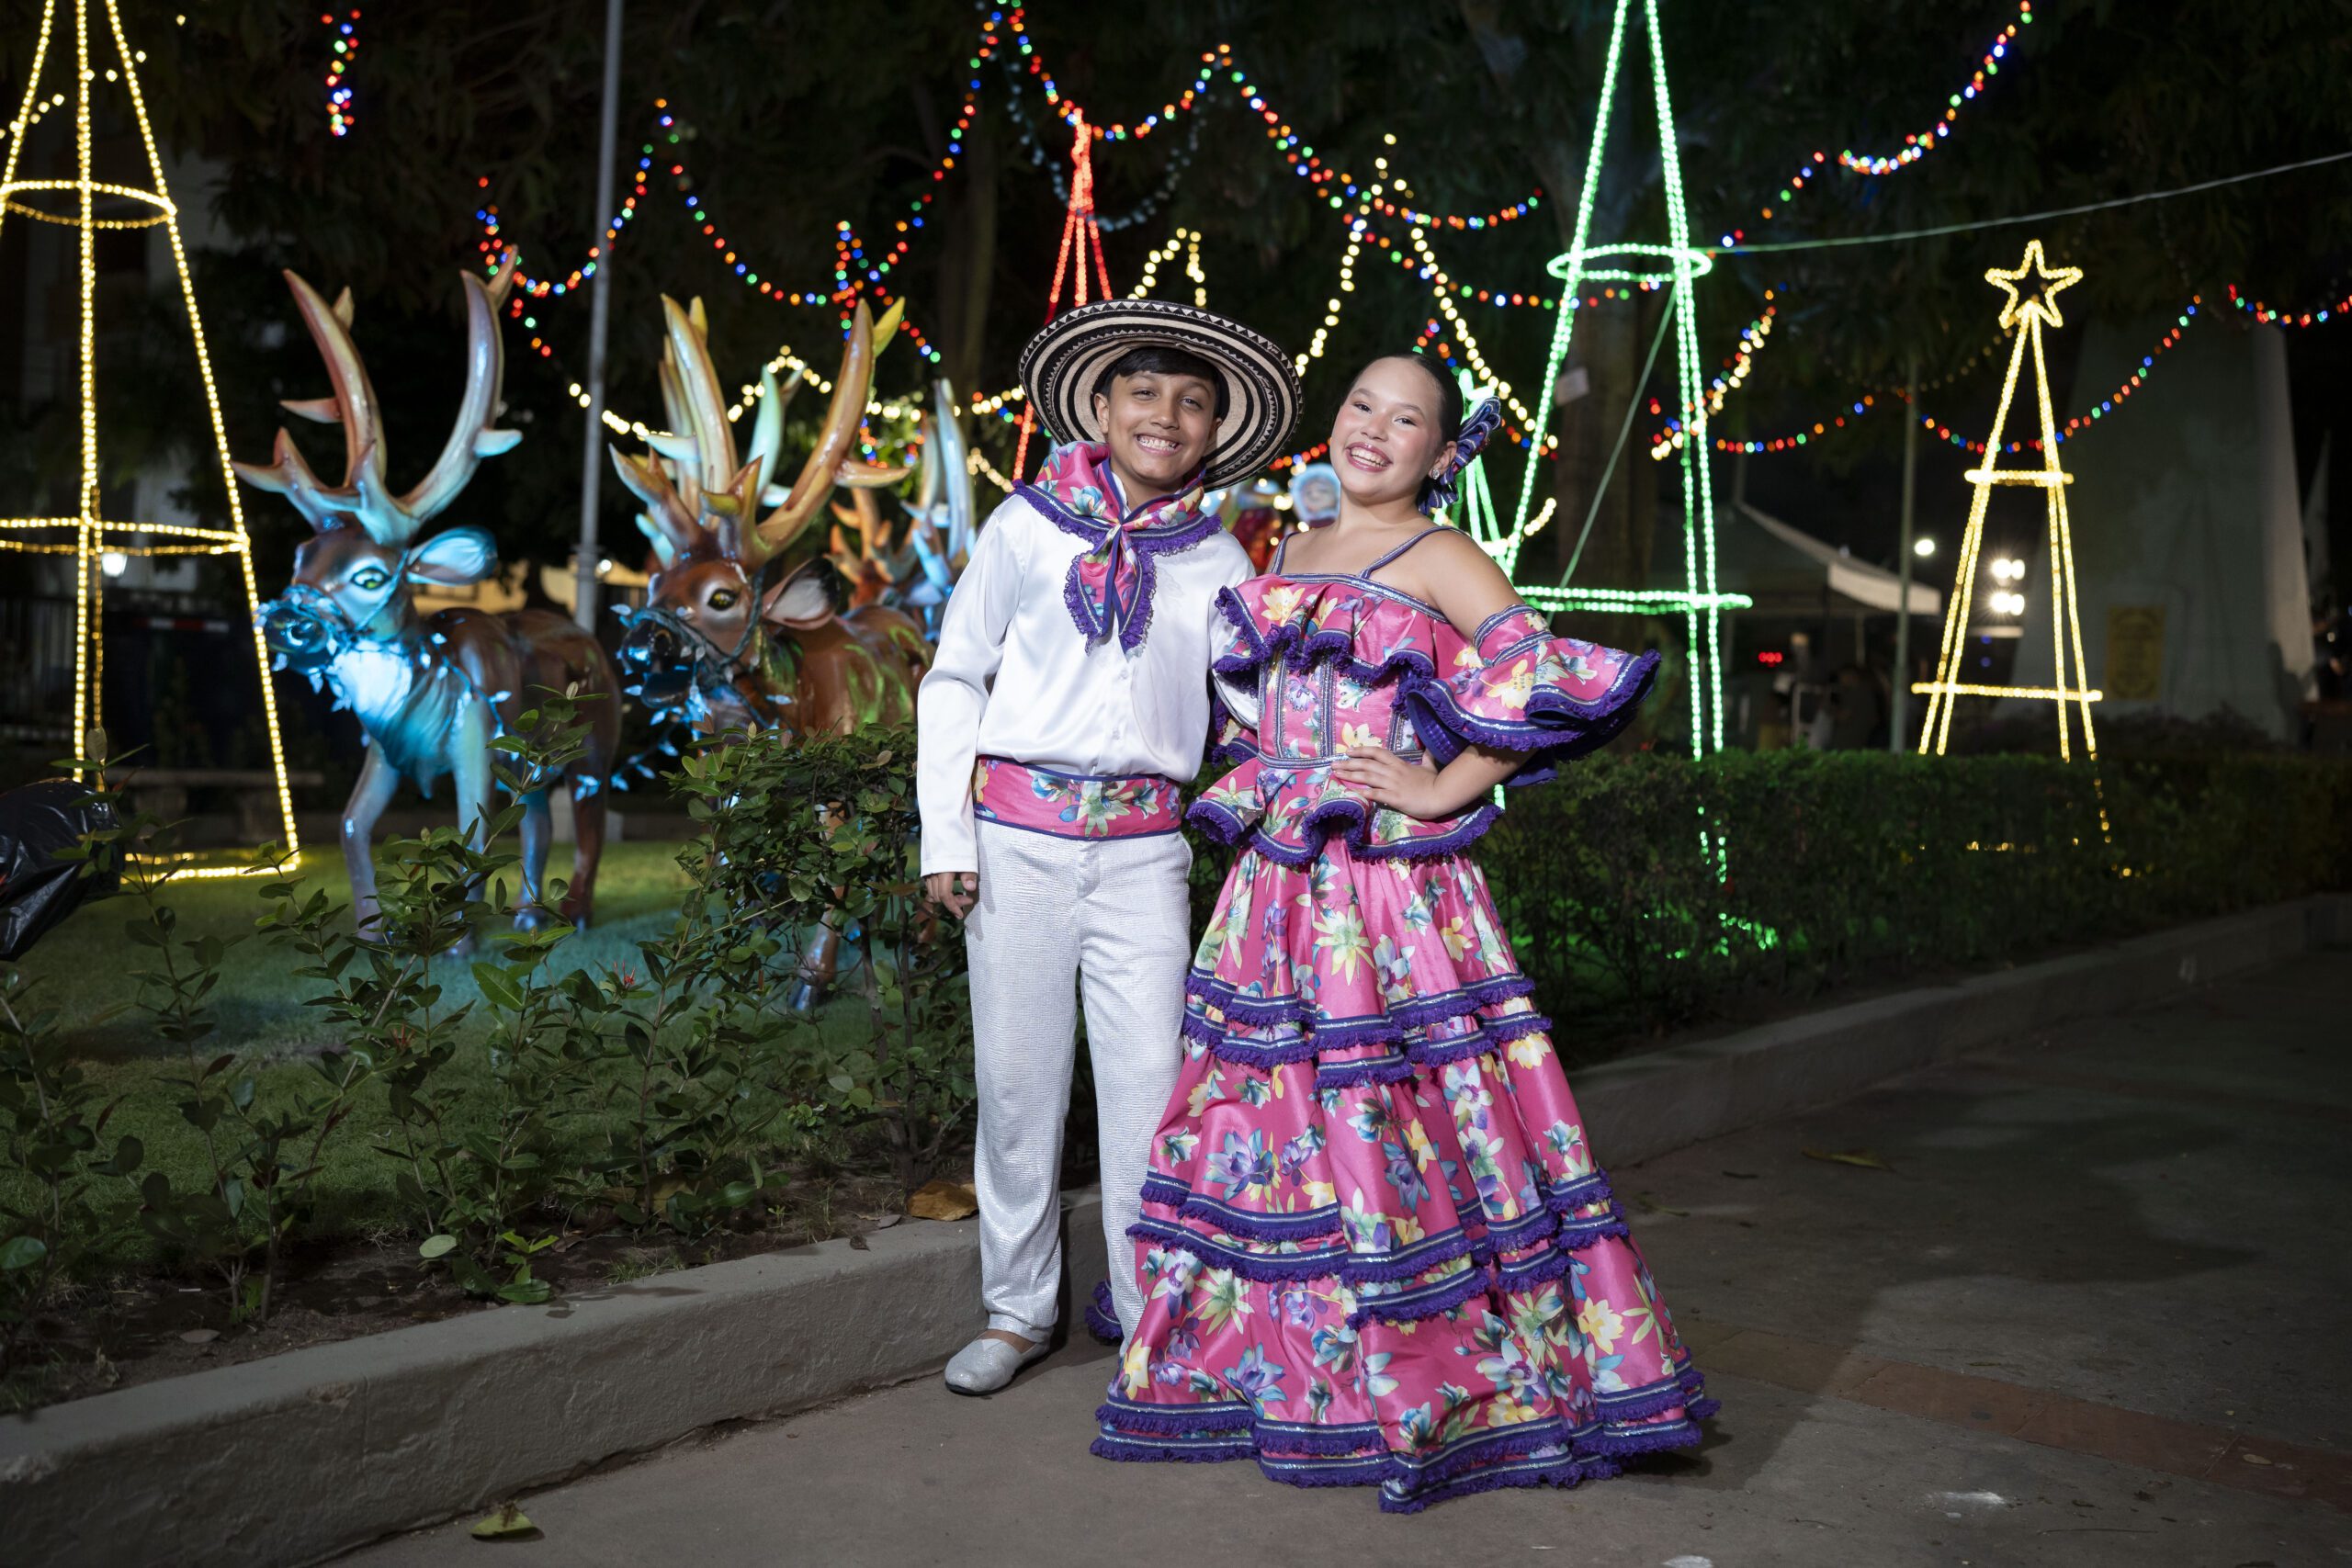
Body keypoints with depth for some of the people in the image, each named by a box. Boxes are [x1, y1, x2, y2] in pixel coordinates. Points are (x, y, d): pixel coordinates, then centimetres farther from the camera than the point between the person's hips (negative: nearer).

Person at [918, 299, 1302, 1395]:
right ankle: (1018, 1311, 21)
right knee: (1017, 1078, 5)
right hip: (1019, 840, -1)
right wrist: (947, 834, 0)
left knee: (1149, 1082, -1)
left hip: (1143, 851, 1)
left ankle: (1155, 1317, 14)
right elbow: (953, 677, 7)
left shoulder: (1216, 562, 9)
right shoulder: (1029, 525, 4)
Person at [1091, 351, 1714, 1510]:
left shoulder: (1440, 560, -2)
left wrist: (1443, 789, -14)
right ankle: (1260, 1361, 21)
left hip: (1394, 889, -6)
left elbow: (1548, 682, -14)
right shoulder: (1291, 556, 17)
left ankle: (1441, 1382, 8)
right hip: (1277, 882, 6)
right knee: (1266, 1110, 8)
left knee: (1386, 1120, -6)